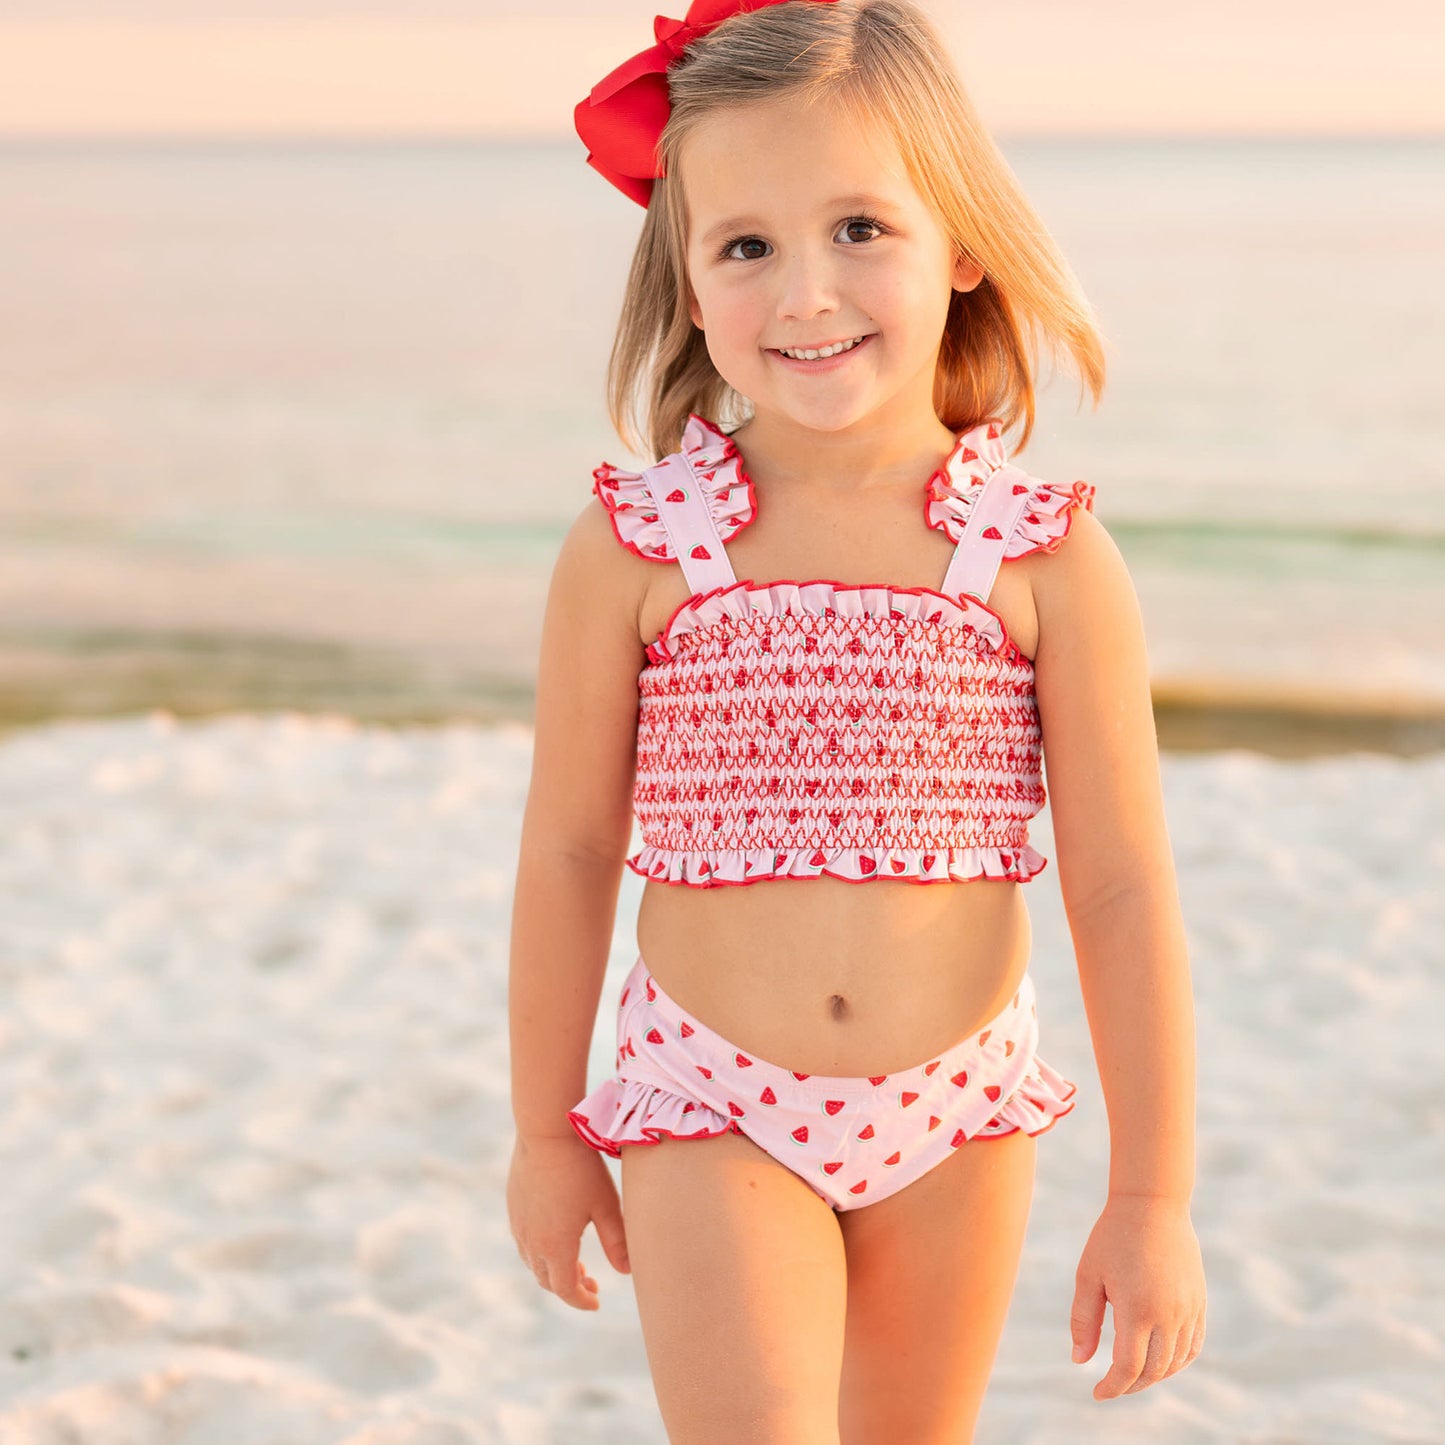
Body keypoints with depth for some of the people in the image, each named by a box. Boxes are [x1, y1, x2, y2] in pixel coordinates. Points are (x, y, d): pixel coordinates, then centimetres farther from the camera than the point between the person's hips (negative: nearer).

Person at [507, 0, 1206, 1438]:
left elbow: (1122, 890, -6)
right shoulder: (631, 553, -9)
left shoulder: (1051, 561, -9)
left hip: (954, 1117, 1)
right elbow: (566, 853, 1)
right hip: (712, 1109, -1)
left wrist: (1153, 1196, -4)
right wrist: (545, 1131, 9)